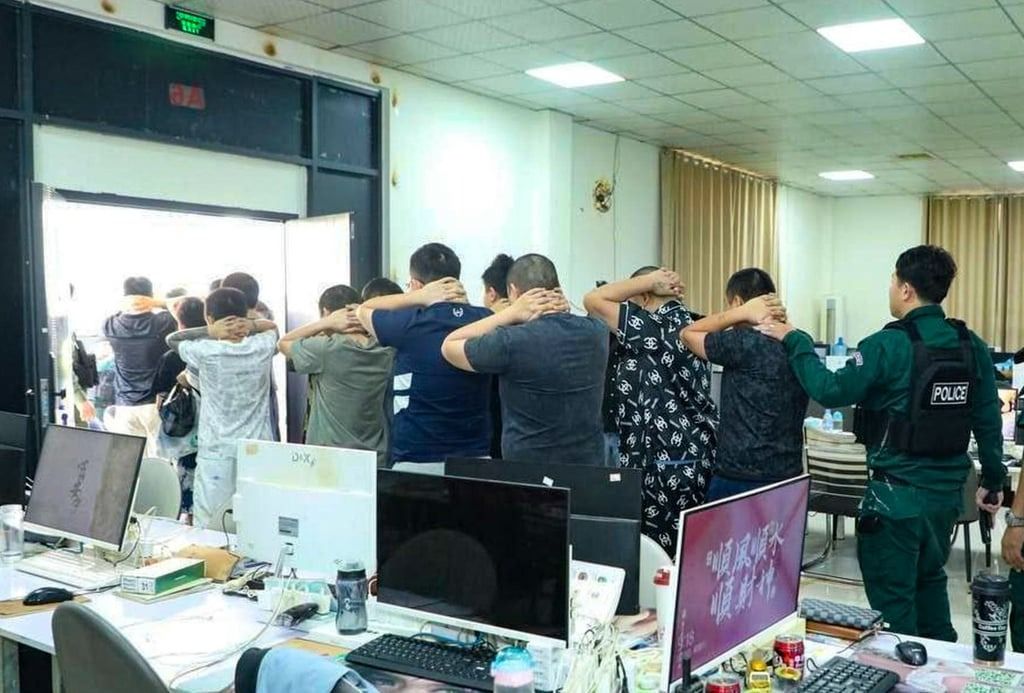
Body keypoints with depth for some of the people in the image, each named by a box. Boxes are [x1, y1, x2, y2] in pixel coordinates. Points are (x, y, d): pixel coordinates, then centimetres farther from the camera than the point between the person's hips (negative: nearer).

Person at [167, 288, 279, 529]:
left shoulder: (205, 352, -8)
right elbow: (273, 326, 22)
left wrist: (209, 331, -3)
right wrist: (252, 325, 2)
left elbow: (171, 339, 11)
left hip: (216, 455, -2)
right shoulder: (262, 347, -1)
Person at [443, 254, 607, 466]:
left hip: (526, 470, -4)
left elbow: (449, 346, -1)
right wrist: (563, 310, 1)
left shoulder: (510, 342, -19)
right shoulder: (596, 332, -3)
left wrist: (511, 313, -7)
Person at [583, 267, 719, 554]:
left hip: (665, 463, -9)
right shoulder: (688, 323, 9)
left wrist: (649, 280, -9)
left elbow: (593, 299, -13)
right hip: (699, 457, 9)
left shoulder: (652, 329, -16)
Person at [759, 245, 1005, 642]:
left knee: (892, 595, 5)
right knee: (929, 580, 24)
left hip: (898, 493, -7)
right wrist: (993, 479, 15)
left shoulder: (888, 345, -18)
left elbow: (831, 391, -17)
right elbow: (989, 419, 6)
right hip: (947, 491, 7)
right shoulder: (972, 346, 2)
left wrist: (795, 342, -7)